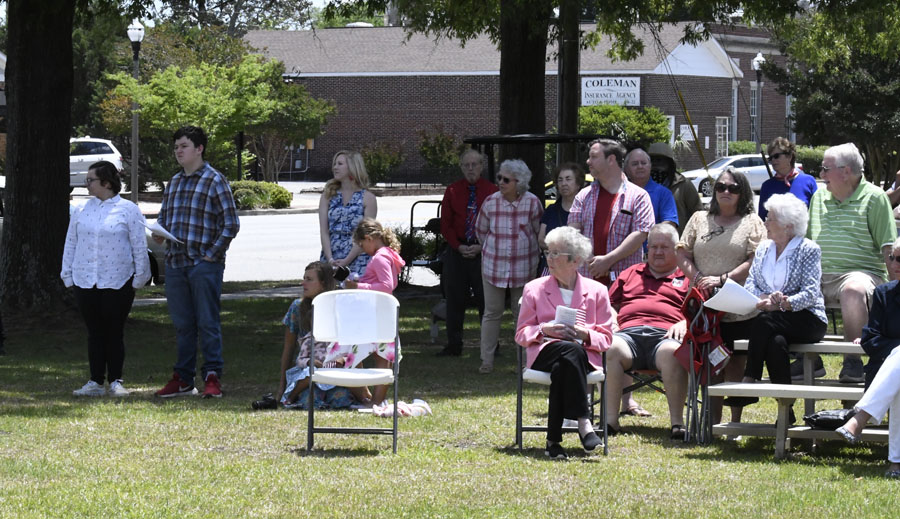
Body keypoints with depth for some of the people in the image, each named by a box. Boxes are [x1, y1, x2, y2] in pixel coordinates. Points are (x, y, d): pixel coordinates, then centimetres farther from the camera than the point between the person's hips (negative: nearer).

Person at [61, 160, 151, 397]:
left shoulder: (128, 210, -1)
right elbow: (71, 242, 15)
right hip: (86, 282, 3)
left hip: (118, 282, -3)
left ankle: (116, 382, 7)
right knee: (94, 333, 5)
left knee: (114, 333, 1)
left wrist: (140, 276, -1)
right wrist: (67, 274, 12)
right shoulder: (81, 211, 10)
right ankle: (96, 382, 7)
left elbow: (139, 246, 1)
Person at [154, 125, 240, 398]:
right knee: (182, 324, 10)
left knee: (207, 322, -4)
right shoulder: (174, 182, 16)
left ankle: (212, 377, -1)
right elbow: (163, 215, 26)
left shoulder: (215, 180, -4)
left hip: (204, 264, -6)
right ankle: (183, 378, 15)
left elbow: (231, 223, -6)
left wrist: (213, 253, -11)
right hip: (175, 263, 6)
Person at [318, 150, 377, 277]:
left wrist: (347, 261, -14)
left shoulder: (368, 198, 2)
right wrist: (330, 259, -10)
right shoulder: (328, 196, 12)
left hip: (357, 261, -3)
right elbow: (324, 231, 5)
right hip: (330, 262, 3)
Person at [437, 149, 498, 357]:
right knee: (455, 300, 4)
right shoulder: (452, 191, 7)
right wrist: (458, 246, -7)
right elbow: (445, 224, 7)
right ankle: (454, 345, 11)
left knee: (486, 299, -2)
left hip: (482, 252, -2)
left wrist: (481, 246, -10)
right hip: (457, 252, 2)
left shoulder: (492, 191, 2)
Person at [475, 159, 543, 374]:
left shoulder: (532, 203, -9)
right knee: (492, 313, 4)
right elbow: (480, 230, 11)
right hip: (493, 265, 1)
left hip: (522, 266, -1)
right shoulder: (490, 202, -6)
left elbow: (538, 231, 6)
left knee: (522, 313, 6)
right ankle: (486, 361, 10)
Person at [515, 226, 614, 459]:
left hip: (585, 356, 0)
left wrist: (585, 334, -10)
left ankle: (554, 439, -41)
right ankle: (583, 422, -45)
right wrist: (545, 330, -7)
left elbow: (605, 337, 13)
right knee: (570, 350, -38)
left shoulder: (596, 291, 17)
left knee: (561, 368, -39)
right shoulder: (534, 289, 19)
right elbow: (521, 334, 15)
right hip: (544, 353, 0)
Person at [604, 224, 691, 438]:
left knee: (671, 352, -40)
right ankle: (610, 419, -35)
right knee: (611, 349, -35)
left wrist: (684, 323, -7)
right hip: (629, 332, 2)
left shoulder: (687, 277, 25)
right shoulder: (631, 274, 34)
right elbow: (609, 303, 31)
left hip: (664, 334, -2)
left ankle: (677, 422, -37)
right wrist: (611, 319, 9)